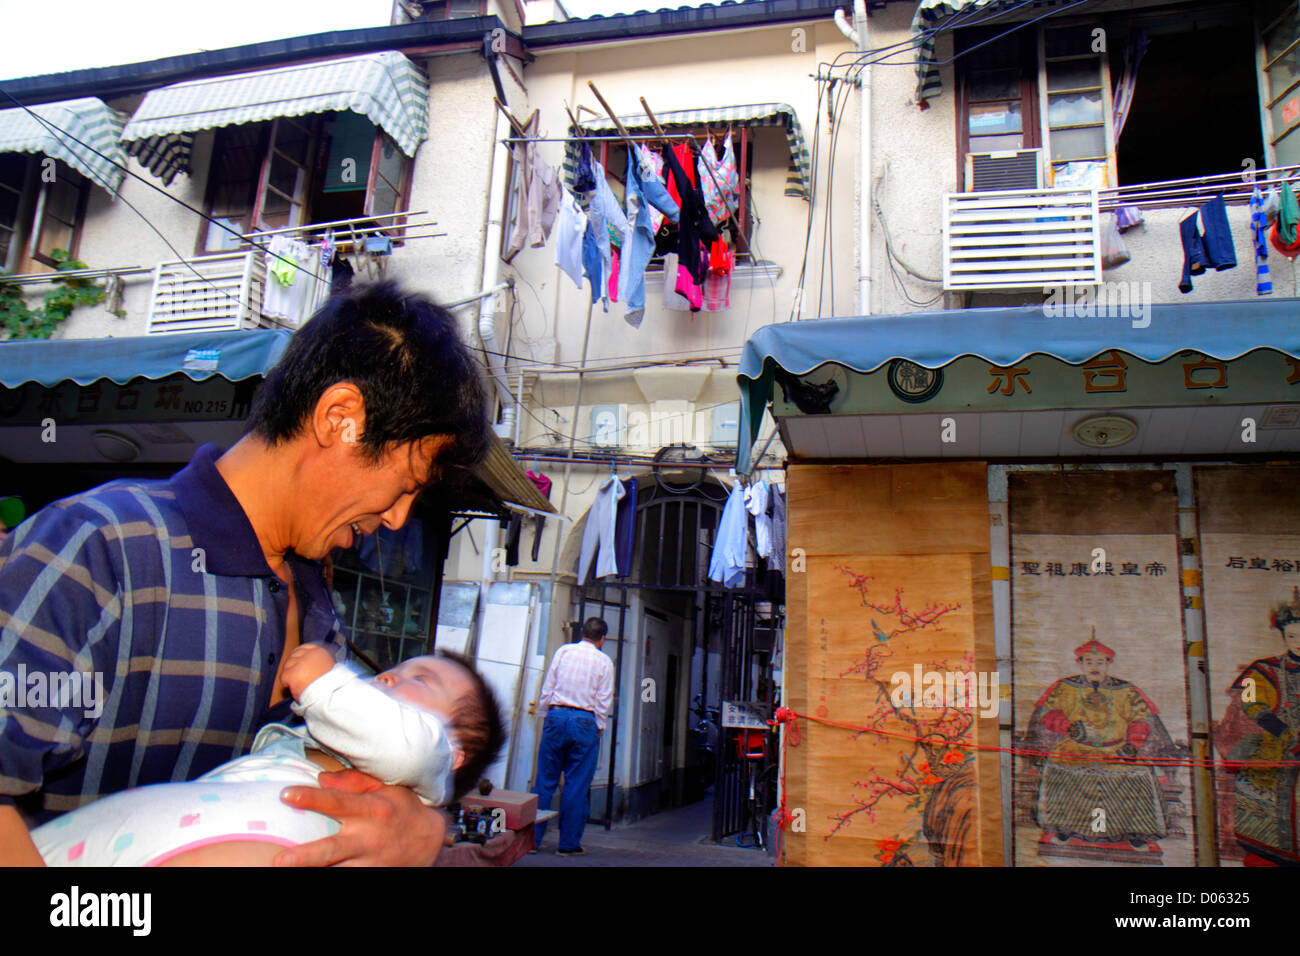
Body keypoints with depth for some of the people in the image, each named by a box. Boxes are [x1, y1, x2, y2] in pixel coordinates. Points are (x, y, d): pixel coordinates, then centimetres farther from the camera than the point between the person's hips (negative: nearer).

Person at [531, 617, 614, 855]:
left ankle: (532, 838, 11)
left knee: (545, 780, 7)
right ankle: (569, 843, 10)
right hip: (585, 722, -2)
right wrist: (598, 728, 9)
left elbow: (547, 687, 7)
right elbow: (604, 701, 1)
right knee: (577, 785, 5)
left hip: (556, 717, 2)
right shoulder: (604, 662, 2)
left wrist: (544, 711, 15)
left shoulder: (563, 651, 6)